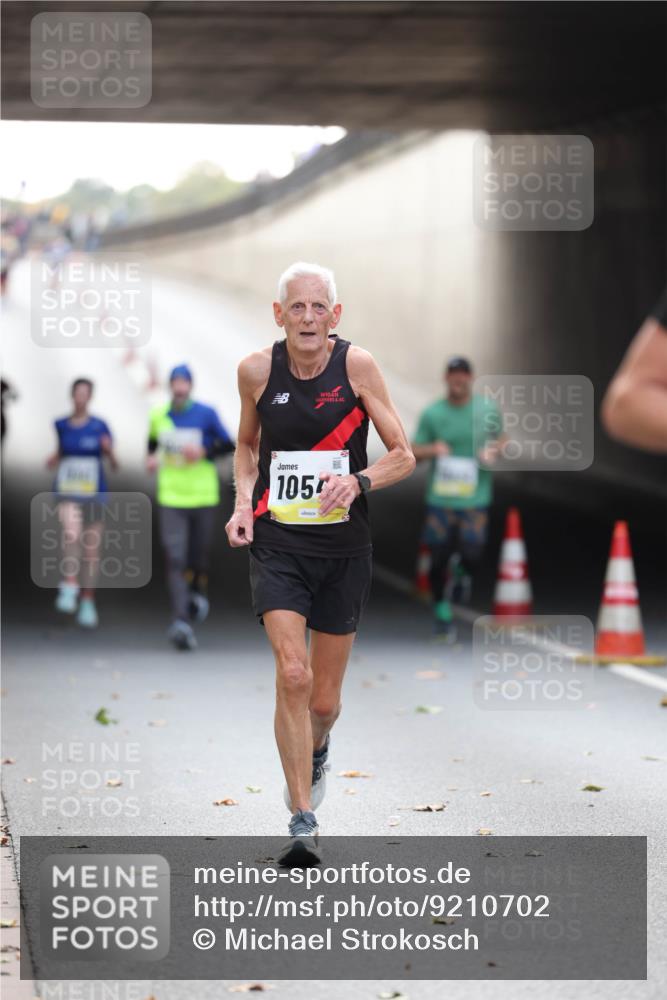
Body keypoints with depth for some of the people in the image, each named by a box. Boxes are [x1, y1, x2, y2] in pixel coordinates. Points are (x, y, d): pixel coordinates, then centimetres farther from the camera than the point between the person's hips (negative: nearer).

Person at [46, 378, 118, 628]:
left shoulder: (100, 427, -2)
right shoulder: (61, 425, 3)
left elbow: (114, 464, -2)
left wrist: (109, 451, -22)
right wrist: (54, 459, -1)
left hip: (93, 494, 1)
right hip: (67, 493, 0)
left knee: (91, 550, 7)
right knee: (71, 532, -30)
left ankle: (87, 603, 21)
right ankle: (69, 589, -26)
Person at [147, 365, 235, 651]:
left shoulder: (206, 414, -4)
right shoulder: (158, 415, 5)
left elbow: (229, 445, 0)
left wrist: (204, 451, -17)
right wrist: (152, 457, 4)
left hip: (203, 497, 0)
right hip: (171, 499, 0)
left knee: (198, 557, 10)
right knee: (175, 560, -14)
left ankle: (198, 592, 46)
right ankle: (181, 622, -23)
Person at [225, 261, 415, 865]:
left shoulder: (357, 366, -7)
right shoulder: (257, 370, -3)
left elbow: (403, 455, -2)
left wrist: (356, 481, -20)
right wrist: (243, 502, -1)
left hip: (344, 545, 0)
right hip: (277, 542, 0)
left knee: (324, 697, 10)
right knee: (292, 675, -18)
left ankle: (316, 750, 47)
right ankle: (303, 821, -12)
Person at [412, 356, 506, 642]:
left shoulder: (488, 410, 3)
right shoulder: (432, 413, 1)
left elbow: (501, 438, 19)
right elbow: (414, 451, 5)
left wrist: (493, 451, -4)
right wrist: (432, 449, -16)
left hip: (475, 498, 0)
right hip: (440, 498, 0)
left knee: (472, 556, -11)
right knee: (438, 559, 1)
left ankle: (461, 572, 26)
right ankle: (441, 612, 21)